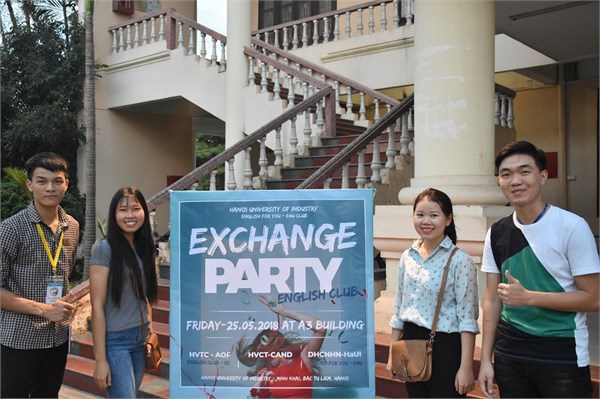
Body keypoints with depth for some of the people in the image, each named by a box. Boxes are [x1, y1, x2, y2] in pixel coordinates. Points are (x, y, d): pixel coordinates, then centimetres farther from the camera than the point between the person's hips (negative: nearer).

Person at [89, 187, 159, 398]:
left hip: (141, 338, 6)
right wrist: (100, 359, -14)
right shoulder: (105, 248, -12)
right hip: (115, 340, -6)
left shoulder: (145, 248, 7)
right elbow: (97, 306, -13)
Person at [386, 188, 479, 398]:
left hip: (445, 346, -5)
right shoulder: (407, 257, 4)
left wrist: (466, 366, -16)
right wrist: (392, 354, 11)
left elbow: (467, 318, -13)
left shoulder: (459, 260, -12)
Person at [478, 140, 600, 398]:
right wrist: (486, 358, 2)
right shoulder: (496, 233, 3)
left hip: (563, 356, -4)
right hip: (509, 355, 4)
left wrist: (528, 297, -19)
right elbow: (492, 300, 6)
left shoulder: (572, 227, -10)